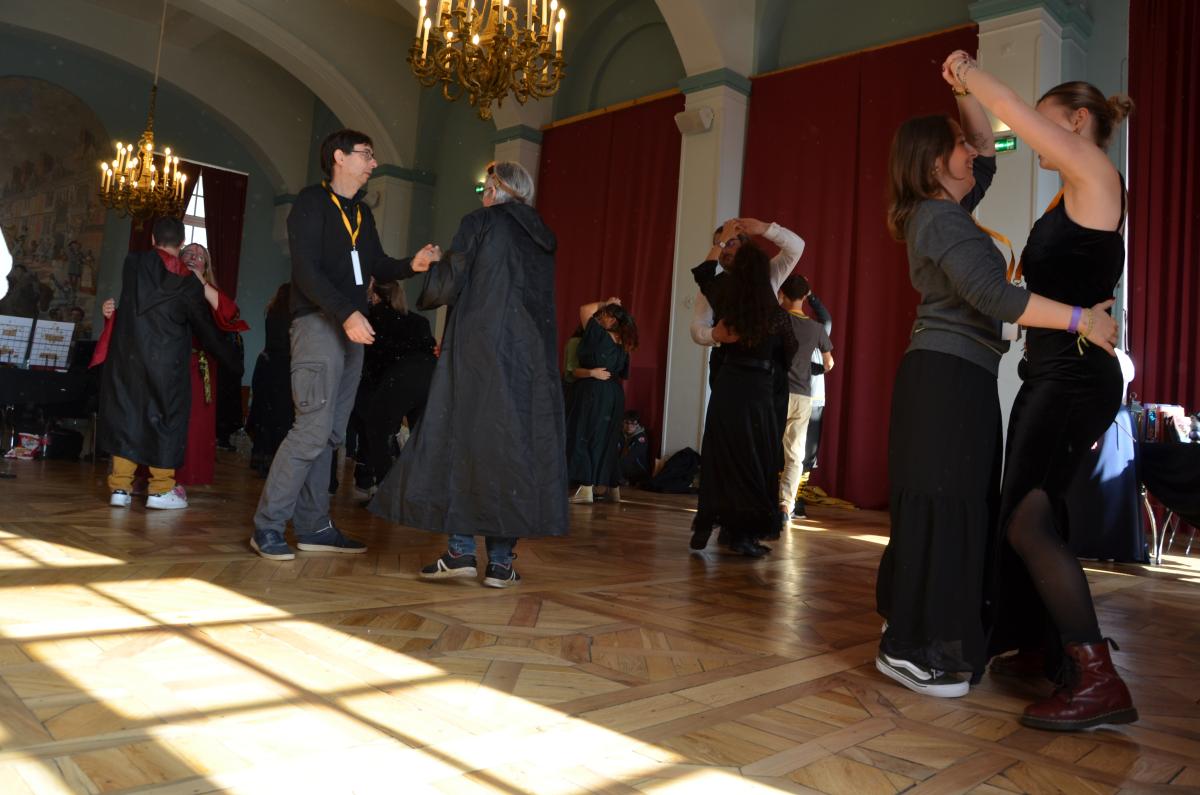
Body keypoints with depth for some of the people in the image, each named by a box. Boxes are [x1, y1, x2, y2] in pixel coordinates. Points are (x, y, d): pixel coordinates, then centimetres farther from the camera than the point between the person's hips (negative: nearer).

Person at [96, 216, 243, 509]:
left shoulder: (133, 262, 3)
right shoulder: (188, 281, -2)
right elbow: (205, 329, 2)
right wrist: (233, 359, 12)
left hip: (128, 353, 3)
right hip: (166, 361, -3)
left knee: (126, 411, 9)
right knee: (167, 415, 5)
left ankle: (121, 486, 8)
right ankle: (161, 488, 4)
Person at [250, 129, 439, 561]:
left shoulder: (362, 212, 20)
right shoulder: (312, 202, -4)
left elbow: (377, 265, 18)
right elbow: (306, 269, -14)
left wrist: (410, 265, -2)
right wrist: (346, 313, -25)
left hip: (352, 329, 8)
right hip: (318, 324, -8)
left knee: (330, 433, 7)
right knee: (313, 428, -13)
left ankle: (313, 526, 12)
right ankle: (268, 526, -4)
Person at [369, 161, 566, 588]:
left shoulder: (481, 222, 0)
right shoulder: (542, 238, 15)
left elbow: (449, 282, -4)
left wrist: (425, 269, 19)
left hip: (480, 348, -4)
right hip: (532, 356, 4)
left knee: (462, 439, 4)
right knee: (514, 446, 4)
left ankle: (460, 550, 1)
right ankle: (500, 561, 3)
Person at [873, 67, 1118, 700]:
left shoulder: (942, 212, 19)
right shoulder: (941, 219, -11)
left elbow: (987, 146, 32)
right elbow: (991, 294, -23)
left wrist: (965, 91, 20)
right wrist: (1083, 320, -20)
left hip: (954, 378, 10)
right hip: (950, 377, -10)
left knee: (951, 508, 11)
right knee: (942, 506, -9)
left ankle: (913, 634, 20)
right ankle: (909, 648, -3)